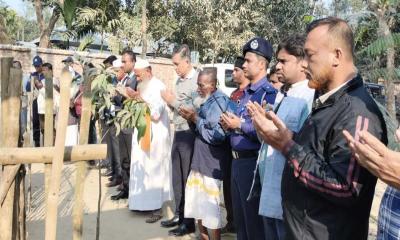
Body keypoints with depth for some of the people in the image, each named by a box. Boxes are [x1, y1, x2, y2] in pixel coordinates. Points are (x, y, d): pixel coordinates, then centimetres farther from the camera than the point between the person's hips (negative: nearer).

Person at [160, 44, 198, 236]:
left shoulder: (197, 80, -13)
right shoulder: (179, 80, 13)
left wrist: (174, 101, -14)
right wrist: (169, 102, -2)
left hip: (190, 134, -8)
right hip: (178, 133, 8)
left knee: (188, 179, 1)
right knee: (177, 178, 15)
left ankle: (189, 221, 13)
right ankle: (179, 214, 29)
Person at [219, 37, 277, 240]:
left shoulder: (268, 93, -15)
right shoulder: (246, 92, 13)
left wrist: (240, 124, -20)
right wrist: (230, 125, 2)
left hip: (252, 162, -9)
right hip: (237, 160, 9)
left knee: (254, 218, 6)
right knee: (239, 217, 20)